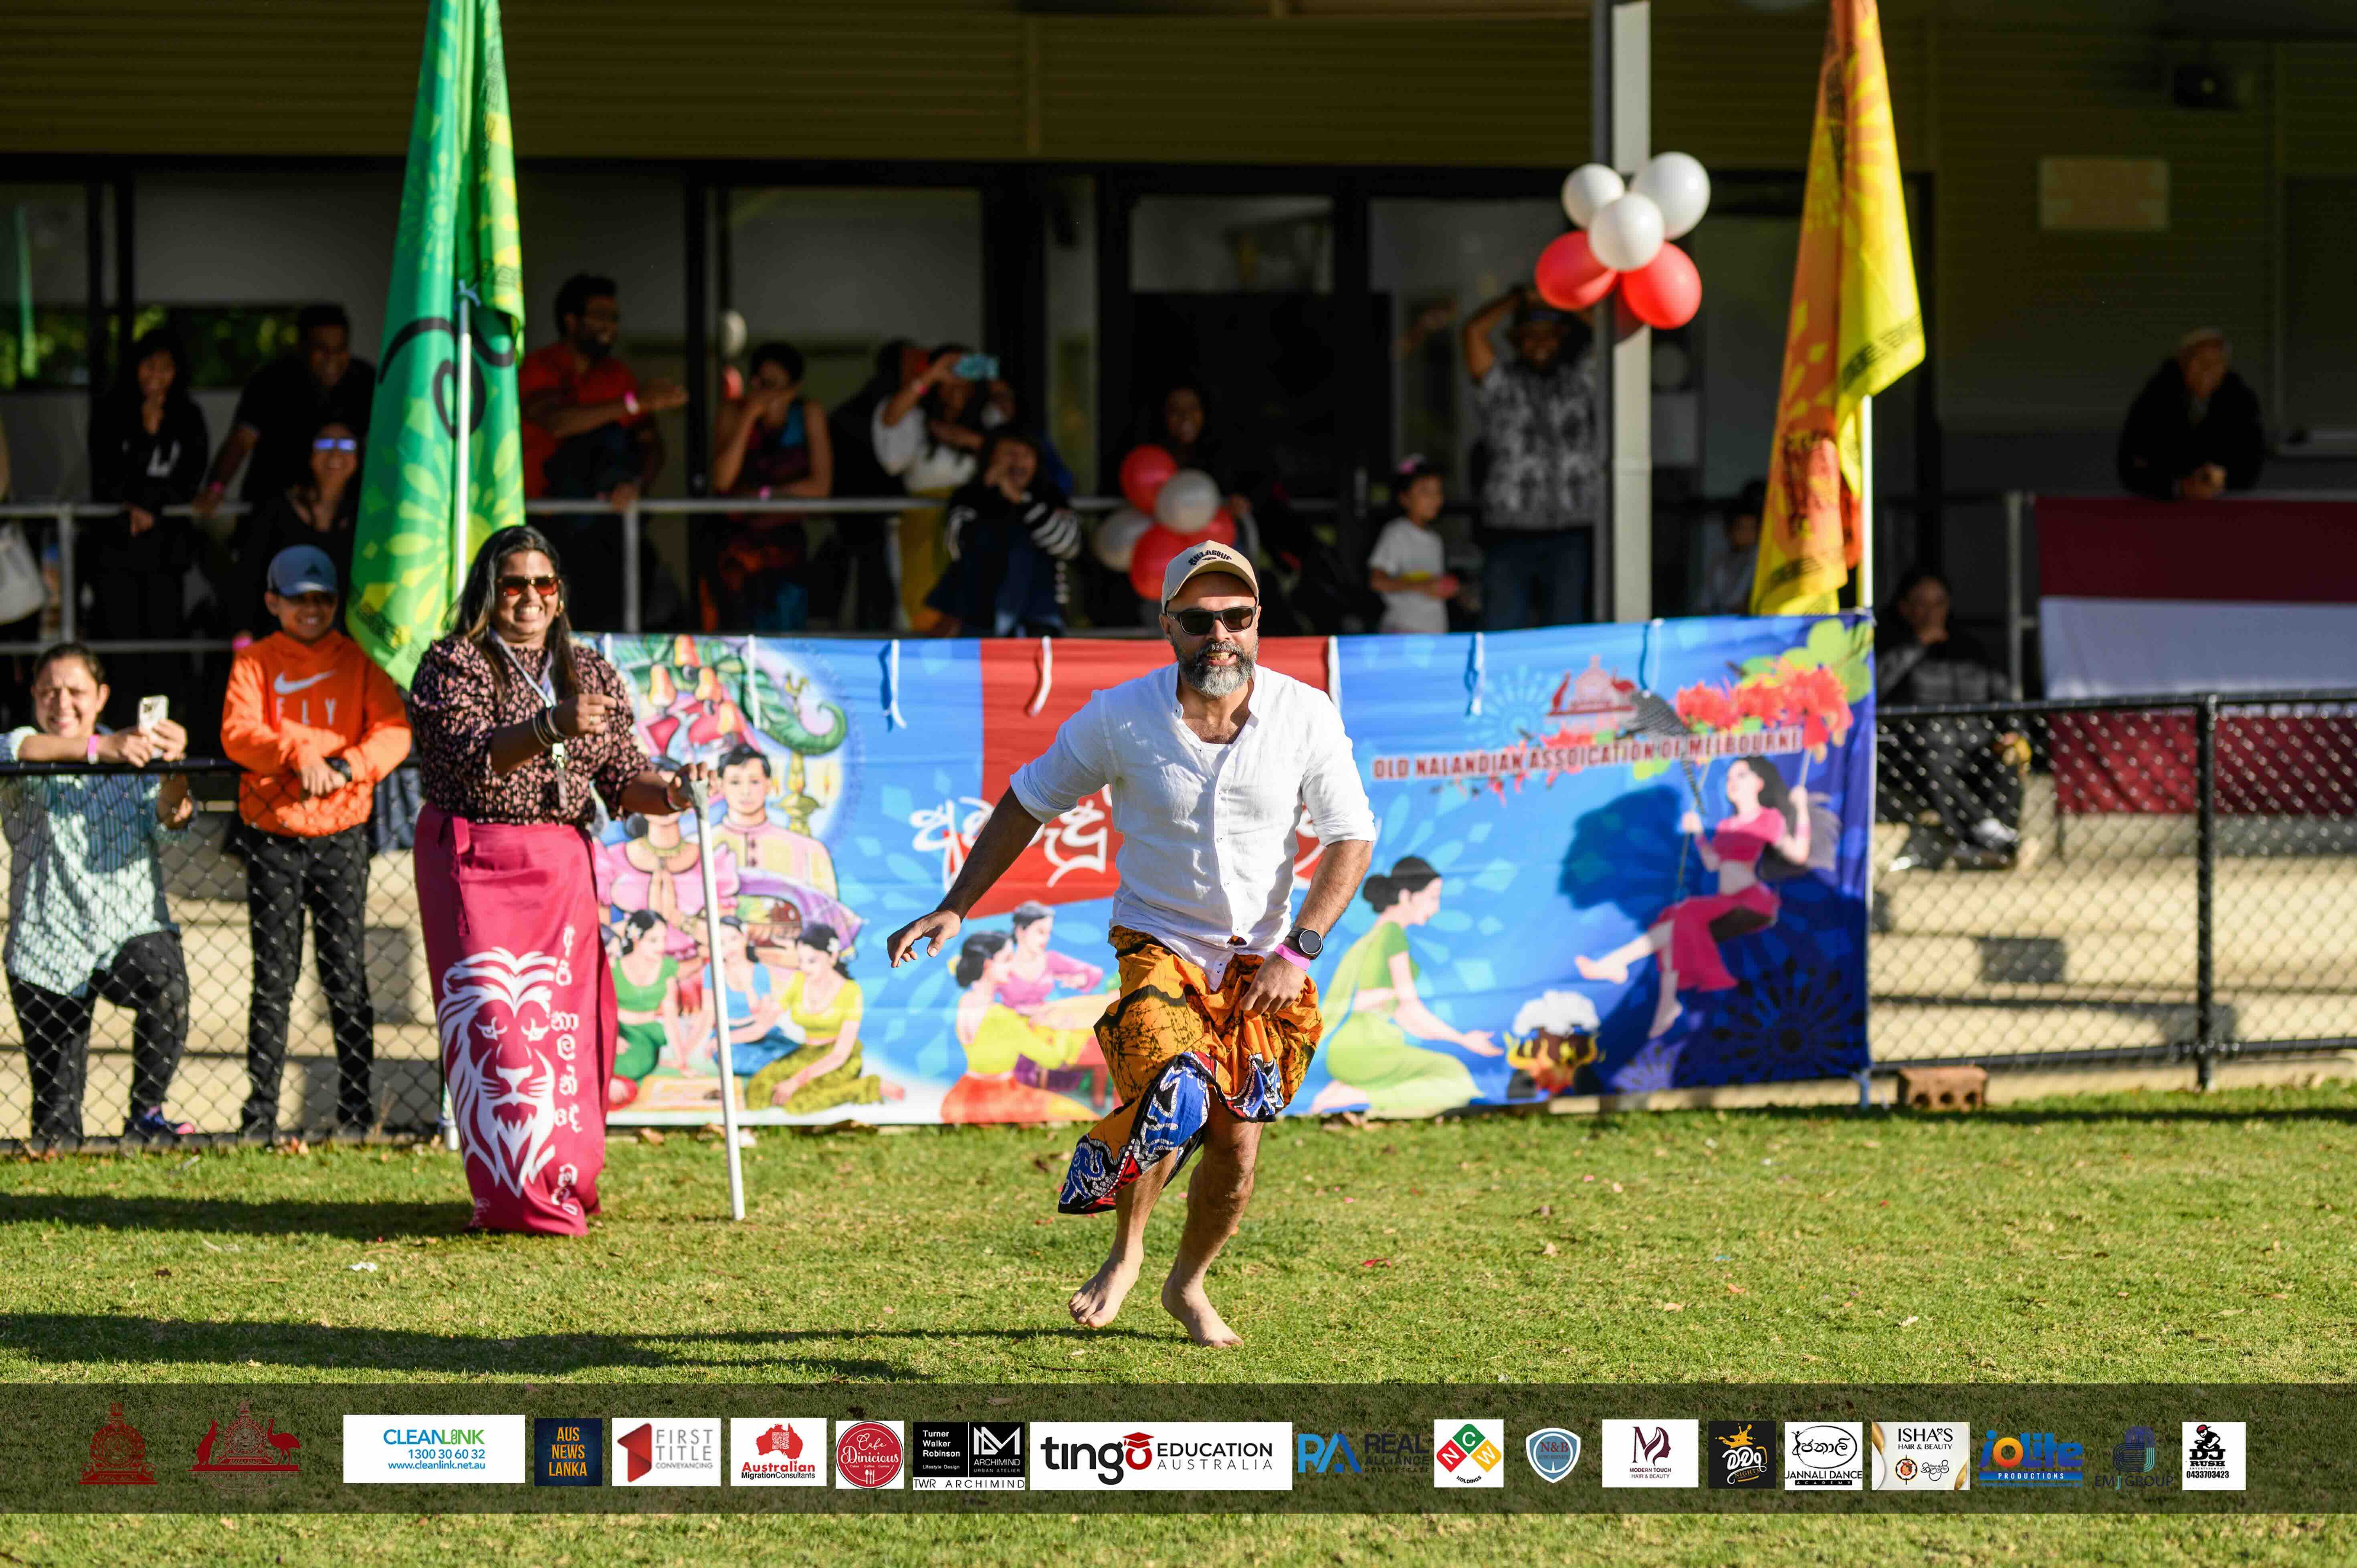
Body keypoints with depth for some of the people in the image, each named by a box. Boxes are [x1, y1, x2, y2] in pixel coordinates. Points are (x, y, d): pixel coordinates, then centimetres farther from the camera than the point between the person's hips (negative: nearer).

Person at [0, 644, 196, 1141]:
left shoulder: (133, 757, 9)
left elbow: (168, 819, -8)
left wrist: (175, 767, -31)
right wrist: (101, 748, -39)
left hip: (133, 931, 0)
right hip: (48, 946, 0)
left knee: (166, 983, -31)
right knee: (56, 1109, -2)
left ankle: (146, 1113, -17)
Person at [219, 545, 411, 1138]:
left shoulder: (360, 662, 8)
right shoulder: (255, 662, 6)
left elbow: (394, 730, -4)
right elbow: (237, 733, -9)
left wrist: (346, 767, -21)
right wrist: (297, 754, -26)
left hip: (341, 833, 0)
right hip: (273, 837, 0)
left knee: (346, 974, 1)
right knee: (273, 977, 1)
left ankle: (357, 1106, 6)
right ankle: (261, 1108, 4)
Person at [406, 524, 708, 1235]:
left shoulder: (593, 674, 13)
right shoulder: (452, 666, -4)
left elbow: (622, 777, 8)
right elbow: (473, 760, -19)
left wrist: (669, 794, -14)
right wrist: (550, 728, -34)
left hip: (563, 868, 5)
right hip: (475, 864, -5)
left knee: (567, 1024, 4)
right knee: (496, 1020, -13)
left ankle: (563, 1183, 16)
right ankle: (517, 1195, -14)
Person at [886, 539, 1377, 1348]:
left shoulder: (1305, 716, -10)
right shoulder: (1120, 718, -13)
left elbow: (1350, 837, -3)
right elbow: (1028, 802, 0)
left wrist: (1298, 952, -13)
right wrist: (953, 910, -5)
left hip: (1260, 960, 2)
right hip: (1158, 944, -2)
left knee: (1236, 1149, 0)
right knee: (1172, 1097, -27)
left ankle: (1188, 1285, 30)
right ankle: (1125, 1250, -1)